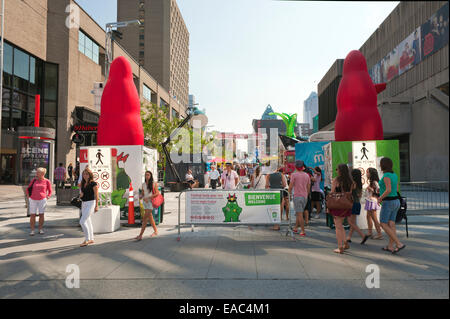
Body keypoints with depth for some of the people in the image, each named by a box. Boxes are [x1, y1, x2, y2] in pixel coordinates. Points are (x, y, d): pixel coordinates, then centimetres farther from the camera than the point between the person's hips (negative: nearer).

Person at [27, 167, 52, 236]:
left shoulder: (47, 181, 1)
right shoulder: (34, 180, 5)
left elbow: (50, 191, 11)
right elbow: (28, 189, 16)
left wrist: (47, 197, -1)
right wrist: (28, 197, 7)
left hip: (42, 200, -1)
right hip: (33, 200, 1)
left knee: (41, 214, 4)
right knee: (32, 215, 0)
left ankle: (40, 229, 17)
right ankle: (32, 230, 7)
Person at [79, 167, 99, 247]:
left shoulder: (93, 183, -11)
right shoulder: (83, 183, 10)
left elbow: (96, 195, -11)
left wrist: (96, 206, -14)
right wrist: (80, 195, -2)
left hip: (90, 203, -8)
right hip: (83, 203, 8)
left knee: (82, 221, -13)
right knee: (88, 222, 13)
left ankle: (87, 240, -3)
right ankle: (91, 239, 23)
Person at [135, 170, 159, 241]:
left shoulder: (154, 183, -4)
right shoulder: (143, 184, 11)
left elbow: (157, 193, -8)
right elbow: (142, 193, 14)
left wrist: (148, 197, -16)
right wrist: (141, 196, -9)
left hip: (151, 202, -6)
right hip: (145, 202, 6)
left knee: (145, 218, -11)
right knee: (150, 218, 14)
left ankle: (140, 235, -10)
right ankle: (155, 231, 29)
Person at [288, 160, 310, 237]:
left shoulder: (294, 174, -7)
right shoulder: (307, 175, 9)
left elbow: (291, 186, -7)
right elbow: (308, 187, 12)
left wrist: (290, 193, 10)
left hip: (297, 196, -6)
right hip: (305, 196, 6)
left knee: (300, 214, -3)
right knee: (299, 213, 17)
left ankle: (303, 231, -4)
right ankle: (295, 228, 26)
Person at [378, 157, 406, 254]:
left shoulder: (386, 175, -18)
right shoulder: (394, 175, 9)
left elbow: (388, 190, -27)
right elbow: (397, 189, 18)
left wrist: (380, 198, -13)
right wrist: (382, 190, 17)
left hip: (388, 202, -9)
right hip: (395, 201, 9)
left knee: (383, 225, 0)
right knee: (391, 225, 11)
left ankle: (399, 244, -6)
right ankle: (390, 246, 15)